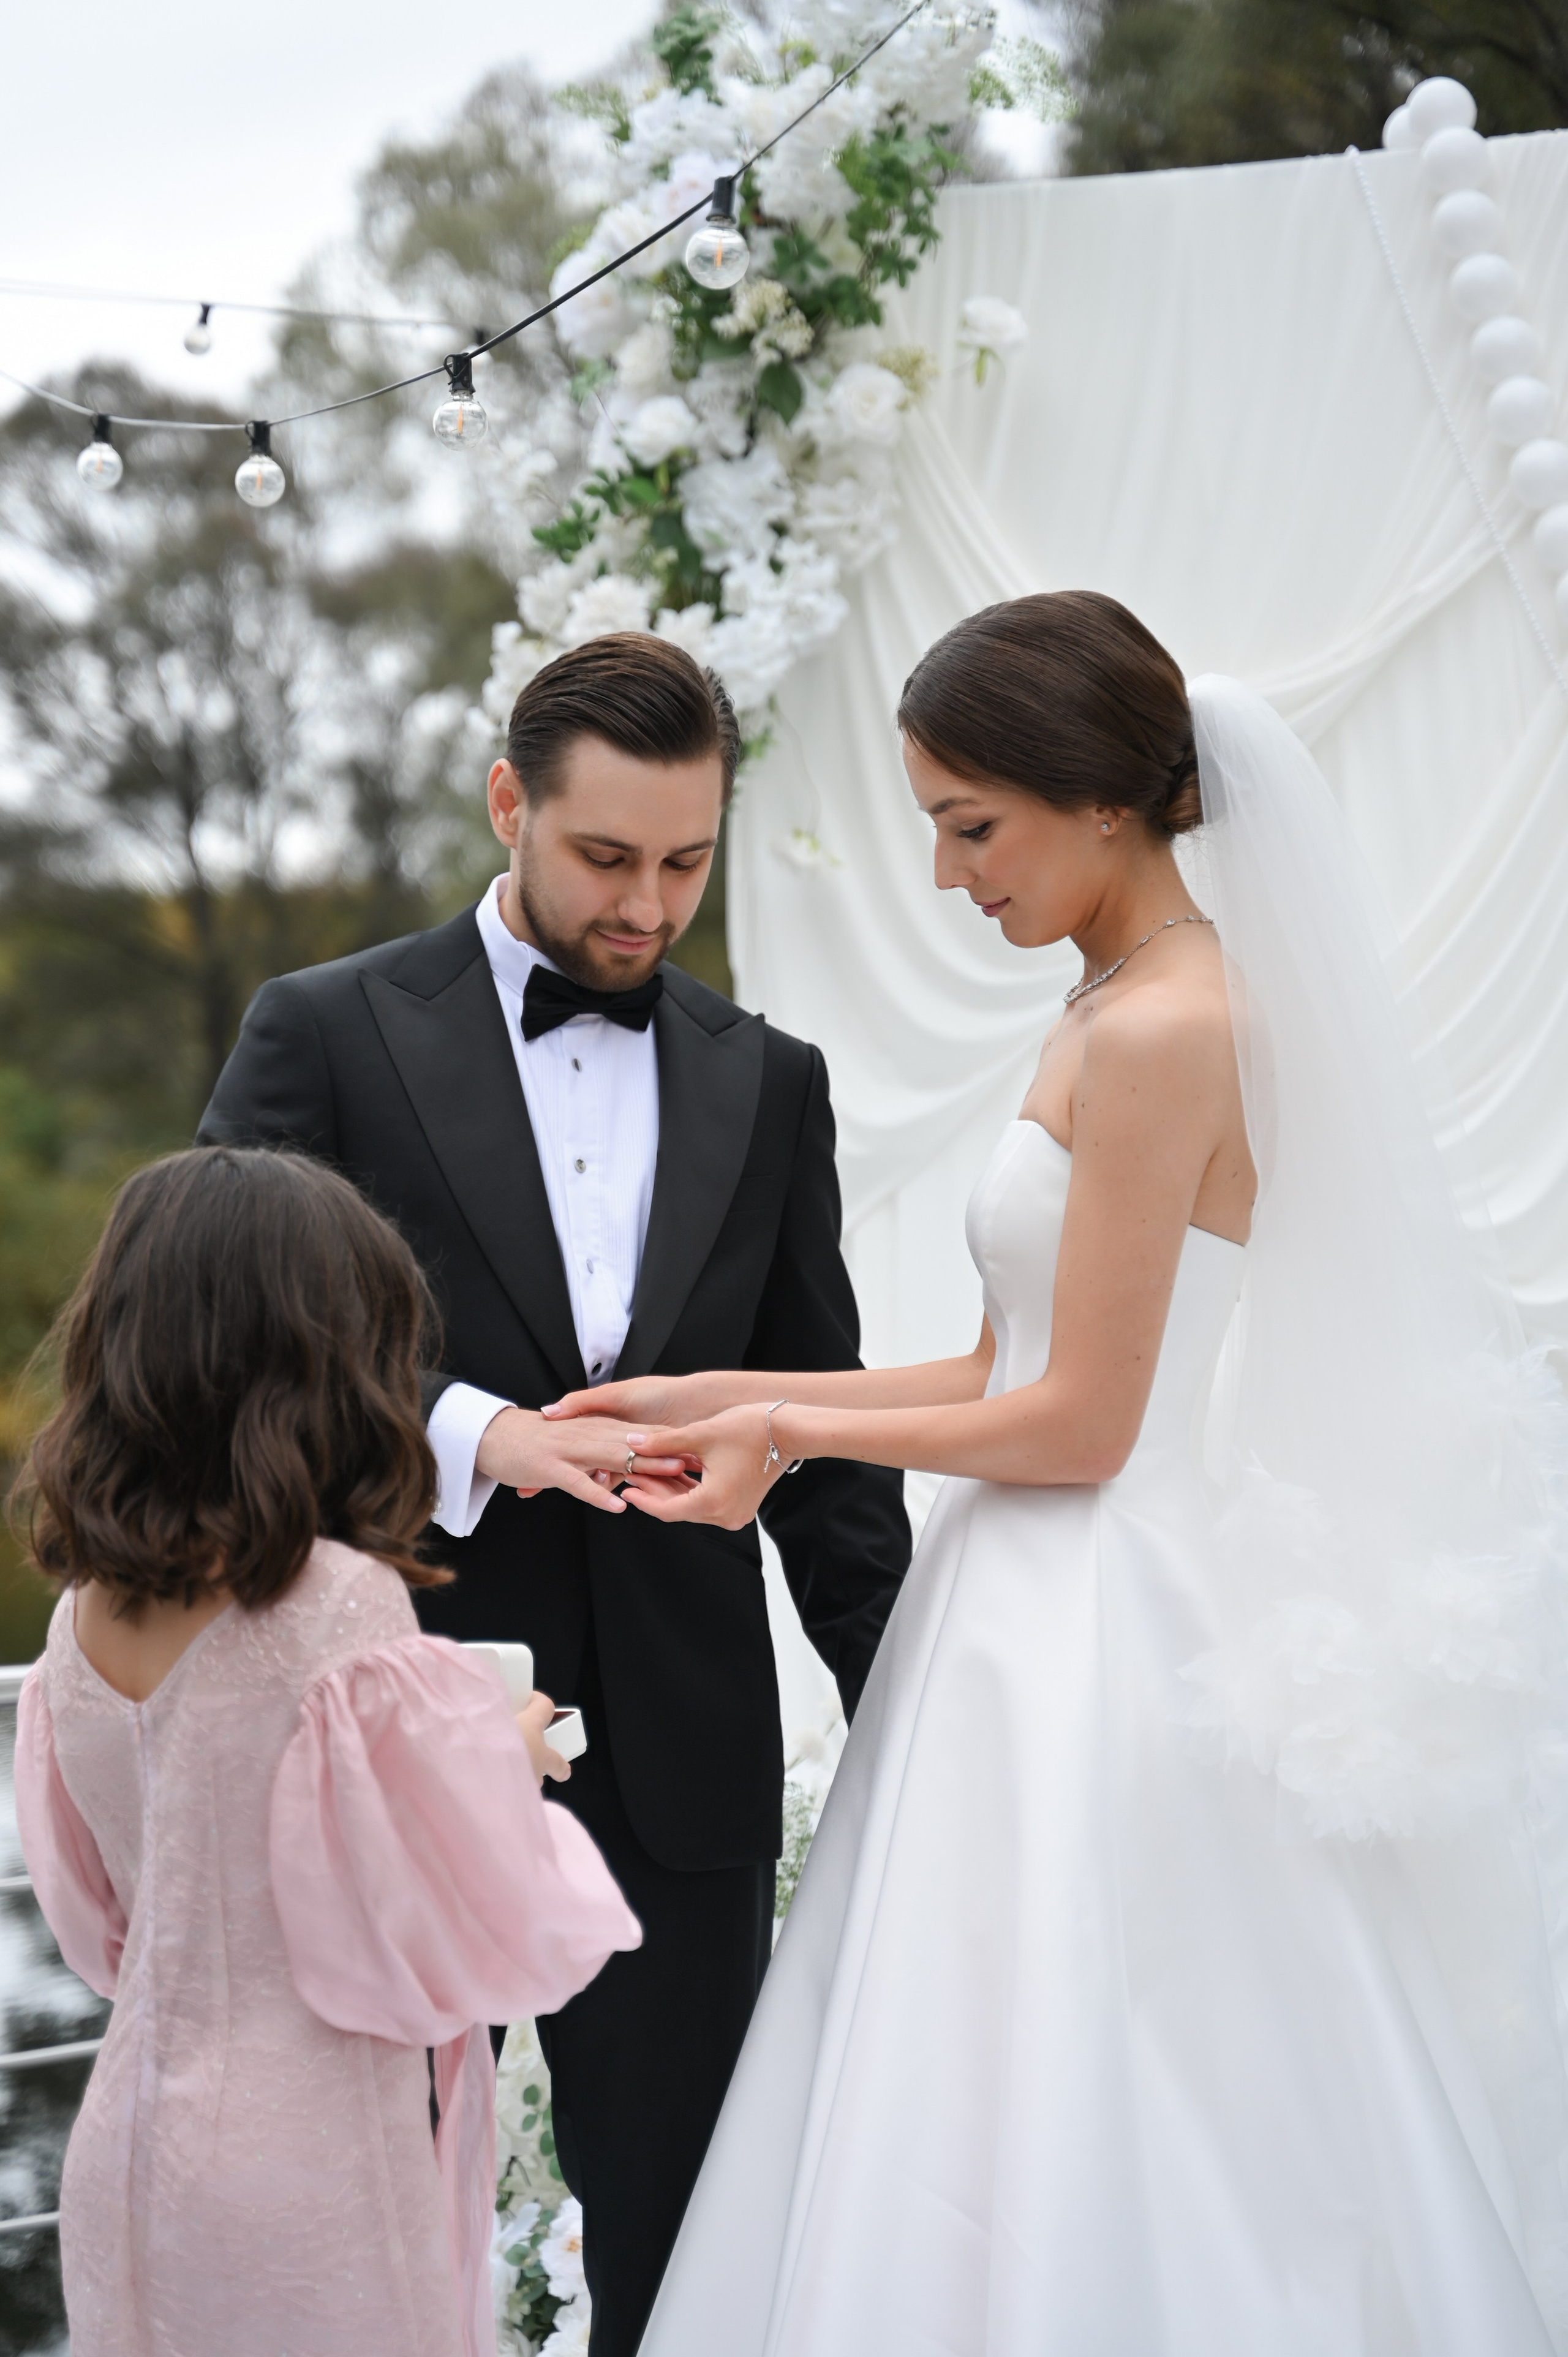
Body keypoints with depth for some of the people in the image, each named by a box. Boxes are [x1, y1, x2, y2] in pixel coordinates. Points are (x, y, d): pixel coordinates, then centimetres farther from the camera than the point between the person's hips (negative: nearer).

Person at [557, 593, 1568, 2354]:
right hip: (1063, 1630, 9)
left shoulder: (1158, 1034, -17)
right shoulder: (1117, 1013, 12)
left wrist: (793, 1427, -6)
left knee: (1069, 2188, 0)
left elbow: (1080, 1421, -18)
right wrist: (731, 1399, 8)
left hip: (1115, 1661, -9)